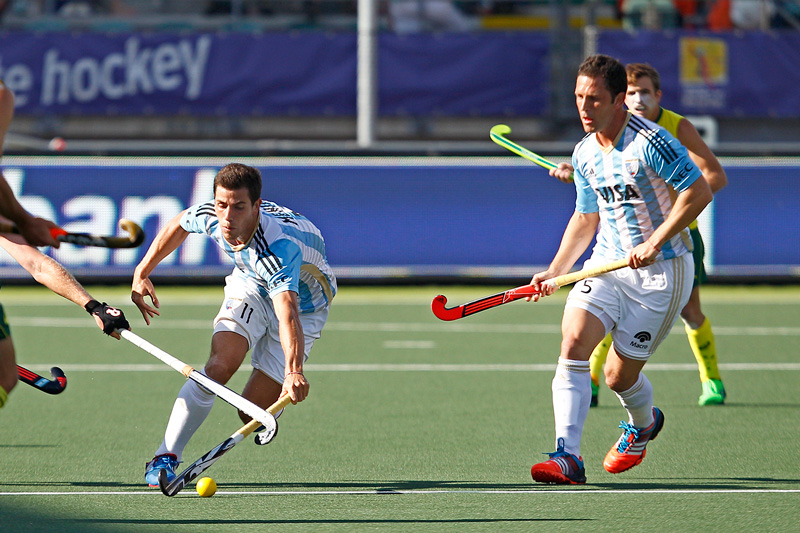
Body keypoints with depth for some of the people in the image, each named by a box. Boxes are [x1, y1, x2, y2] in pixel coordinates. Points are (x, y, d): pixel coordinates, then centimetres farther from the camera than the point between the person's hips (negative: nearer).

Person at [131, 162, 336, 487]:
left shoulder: (278, 249, -44)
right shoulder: (210, 217, -26)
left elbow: (288, 315, -59)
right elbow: (178, 225, 1)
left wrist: (294, 372, -74)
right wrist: (142, 273, -1)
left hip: (304, 301, -4)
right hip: (250, 287, 4)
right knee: (220, 365, -26)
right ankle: (166, 457, -20)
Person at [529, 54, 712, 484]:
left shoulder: (650, 142, -16)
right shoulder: (585, 154, 8)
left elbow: (699, 191, -17)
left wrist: (654, 243, -22)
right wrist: (554, 272, 8)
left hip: (661, 271, -6)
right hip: (606, 264, 6)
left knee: (619, 375, -1)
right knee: (573, 341, -19)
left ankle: (643, 424, 37)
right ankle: (567, 457, -22)